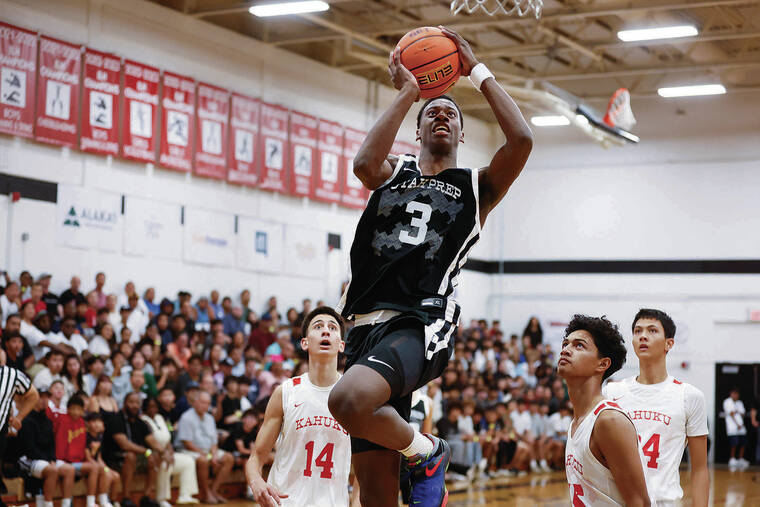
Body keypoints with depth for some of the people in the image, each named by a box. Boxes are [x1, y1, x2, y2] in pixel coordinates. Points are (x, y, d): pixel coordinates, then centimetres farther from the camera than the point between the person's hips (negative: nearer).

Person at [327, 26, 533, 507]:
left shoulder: (477, 186, 12)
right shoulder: (393, 172, 18)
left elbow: (522, 140, -6)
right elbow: (364, 164, -7)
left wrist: (477, 71, 2)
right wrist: (407, 93, -1)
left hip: (422, 326, -4)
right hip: (369, 324, 4)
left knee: (349, 400, -35)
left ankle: (427, 453, -6)